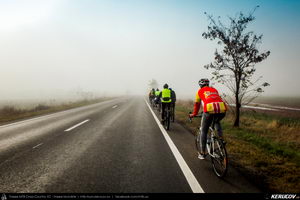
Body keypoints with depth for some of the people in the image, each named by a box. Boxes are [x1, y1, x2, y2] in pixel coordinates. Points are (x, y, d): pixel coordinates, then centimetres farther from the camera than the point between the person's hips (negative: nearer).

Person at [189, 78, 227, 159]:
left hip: (209, 110, -4)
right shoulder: (214, 90, 31)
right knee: (217, 122, 39)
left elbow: (197, 104, 28)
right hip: (222, 109, 4)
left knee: (203, 131, 15)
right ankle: (221, 138, 22)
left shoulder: (200, 91, 21)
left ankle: (202, 153, 20)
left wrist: (194, 114, 44)